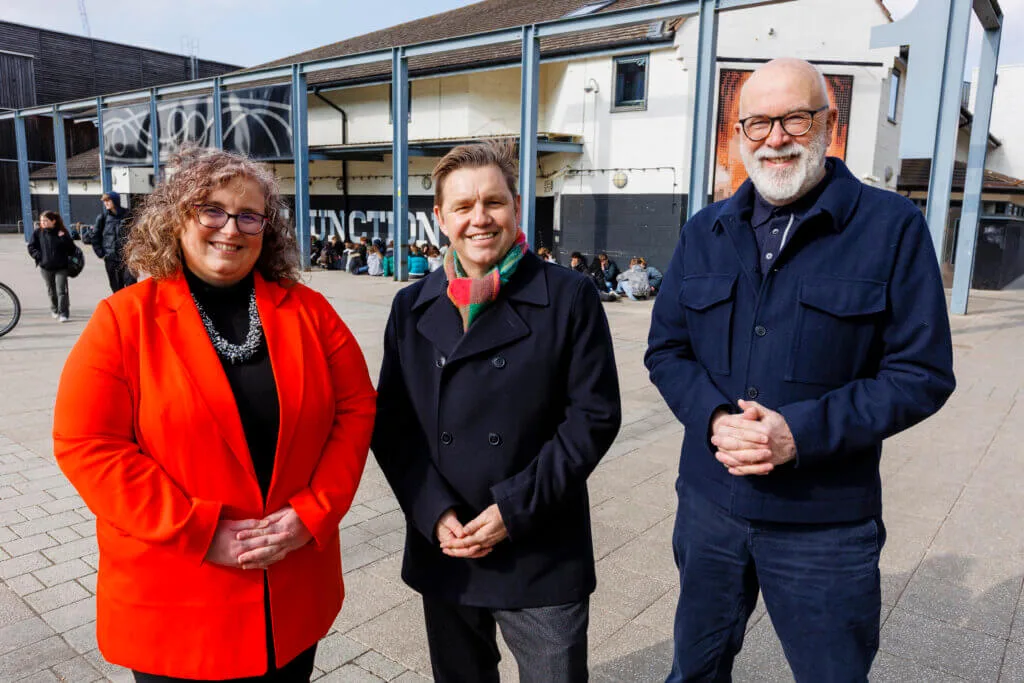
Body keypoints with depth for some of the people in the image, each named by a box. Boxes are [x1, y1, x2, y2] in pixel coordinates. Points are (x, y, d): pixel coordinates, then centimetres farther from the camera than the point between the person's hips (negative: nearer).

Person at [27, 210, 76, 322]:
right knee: (51, 291, 15)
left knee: (61, 291, -8)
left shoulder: (62, 232, -3)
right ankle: (55, 311, 32)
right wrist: (39, 256, -7)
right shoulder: (37, 232, 2)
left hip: (61, 267, -3)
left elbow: (71, 249, -4)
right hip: (46, 267, 3)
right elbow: (31, 248, 6)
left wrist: (64, 238, -16)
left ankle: (63, 313, -5)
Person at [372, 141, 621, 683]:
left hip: (542, 556, -3)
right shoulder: (413, 307, 4)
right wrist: (434, 513, -9)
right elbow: (390, 420, 3)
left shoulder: (568, 298, -7)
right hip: (442, 549, 4)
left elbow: (594, 415, -9)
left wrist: (515, 508, -15)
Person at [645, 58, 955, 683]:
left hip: (825, 523, -3)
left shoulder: (891, 226, -8)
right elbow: (666, 350, 5)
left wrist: (802, 432, -21)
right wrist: (714, 419, -15)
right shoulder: (705, 233, 4)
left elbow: (923, 372, -9)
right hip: (709, 506, 4)